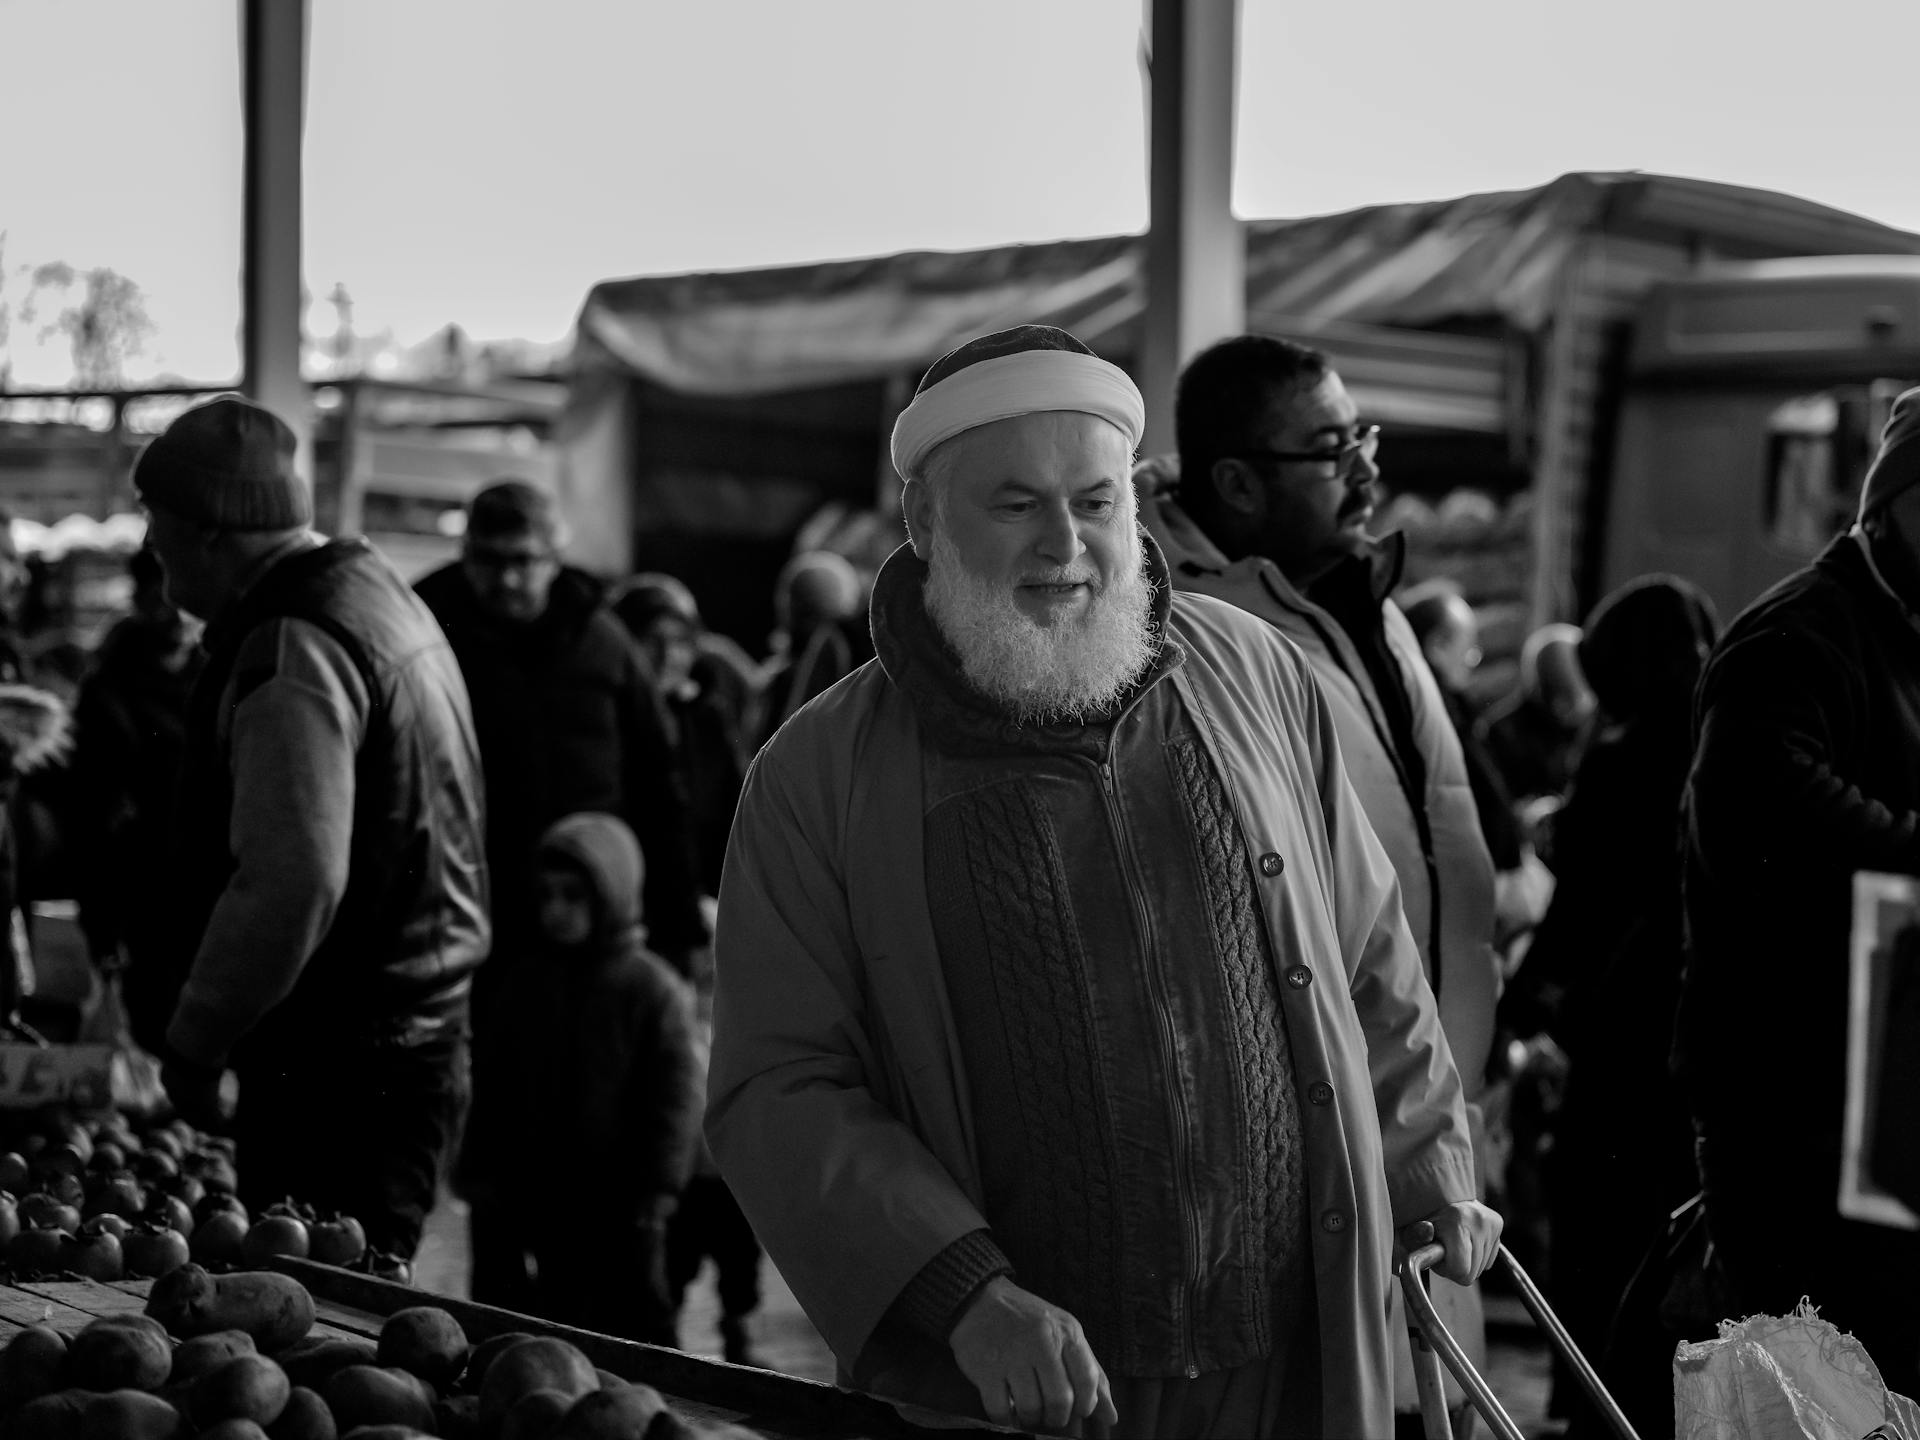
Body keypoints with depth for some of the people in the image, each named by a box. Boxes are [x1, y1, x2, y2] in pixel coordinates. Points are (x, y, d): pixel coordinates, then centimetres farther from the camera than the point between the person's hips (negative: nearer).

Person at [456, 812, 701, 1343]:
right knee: (557, 1316, 10)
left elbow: (675, 1095, -8)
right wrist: (480, 1171, 7)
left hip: (621, 1199, -4)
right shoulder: (523, 986, 9)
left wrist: (657, 1189, -13)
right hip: (541, 1195, 5)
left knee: (635, 1318, 2)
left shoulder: (652, 987, -6)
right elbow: (495, 1088, 13)